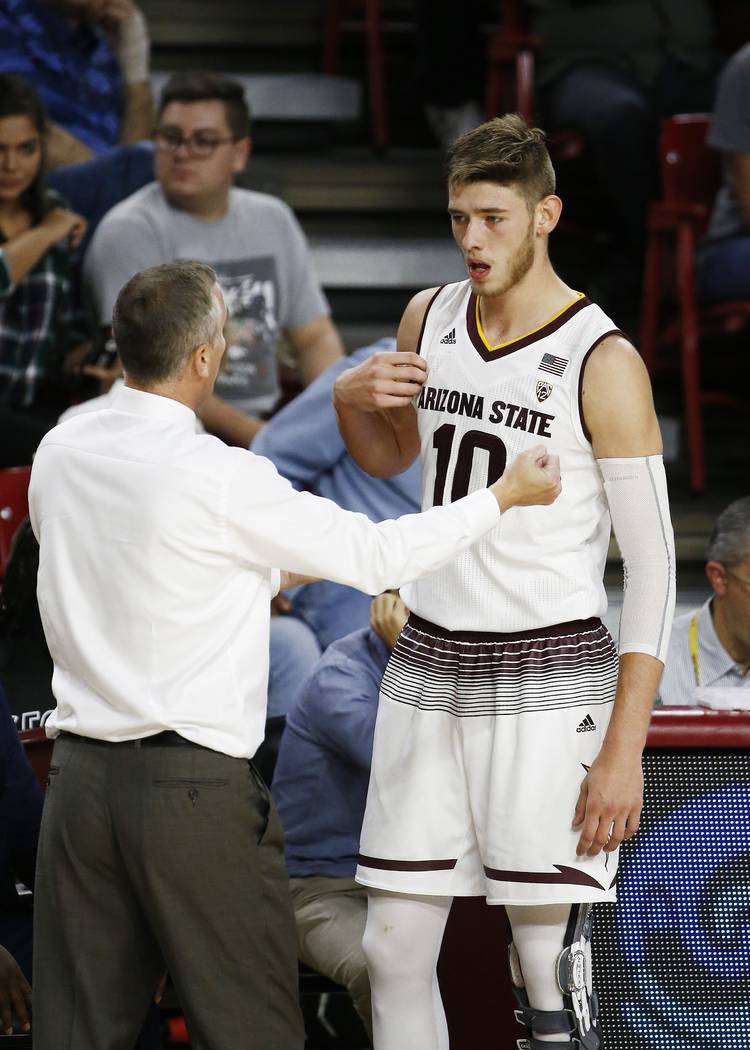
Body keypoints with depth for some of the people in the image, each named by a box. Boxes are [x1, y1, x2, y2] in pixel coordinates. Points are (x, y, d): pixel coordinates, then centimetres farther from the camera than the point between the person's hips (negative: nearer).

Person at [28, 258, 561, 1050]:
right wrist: (506, 496, 7)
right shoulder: (221, 480, -13)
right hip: (193, 786, -6)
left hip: (82, 774, 6)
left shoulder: (59, 455, 6)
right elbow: (376, 558, -5)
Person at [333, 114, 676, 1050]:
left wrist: (625, 749, -15)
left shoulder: (603, 361, -11)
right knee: (395, 953, 5)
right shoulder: (428, 318, 7)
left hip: (547, 680, -6)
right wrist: (351, 401, 1)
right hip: (428, 665, 6)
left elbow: (652, 562, -11)